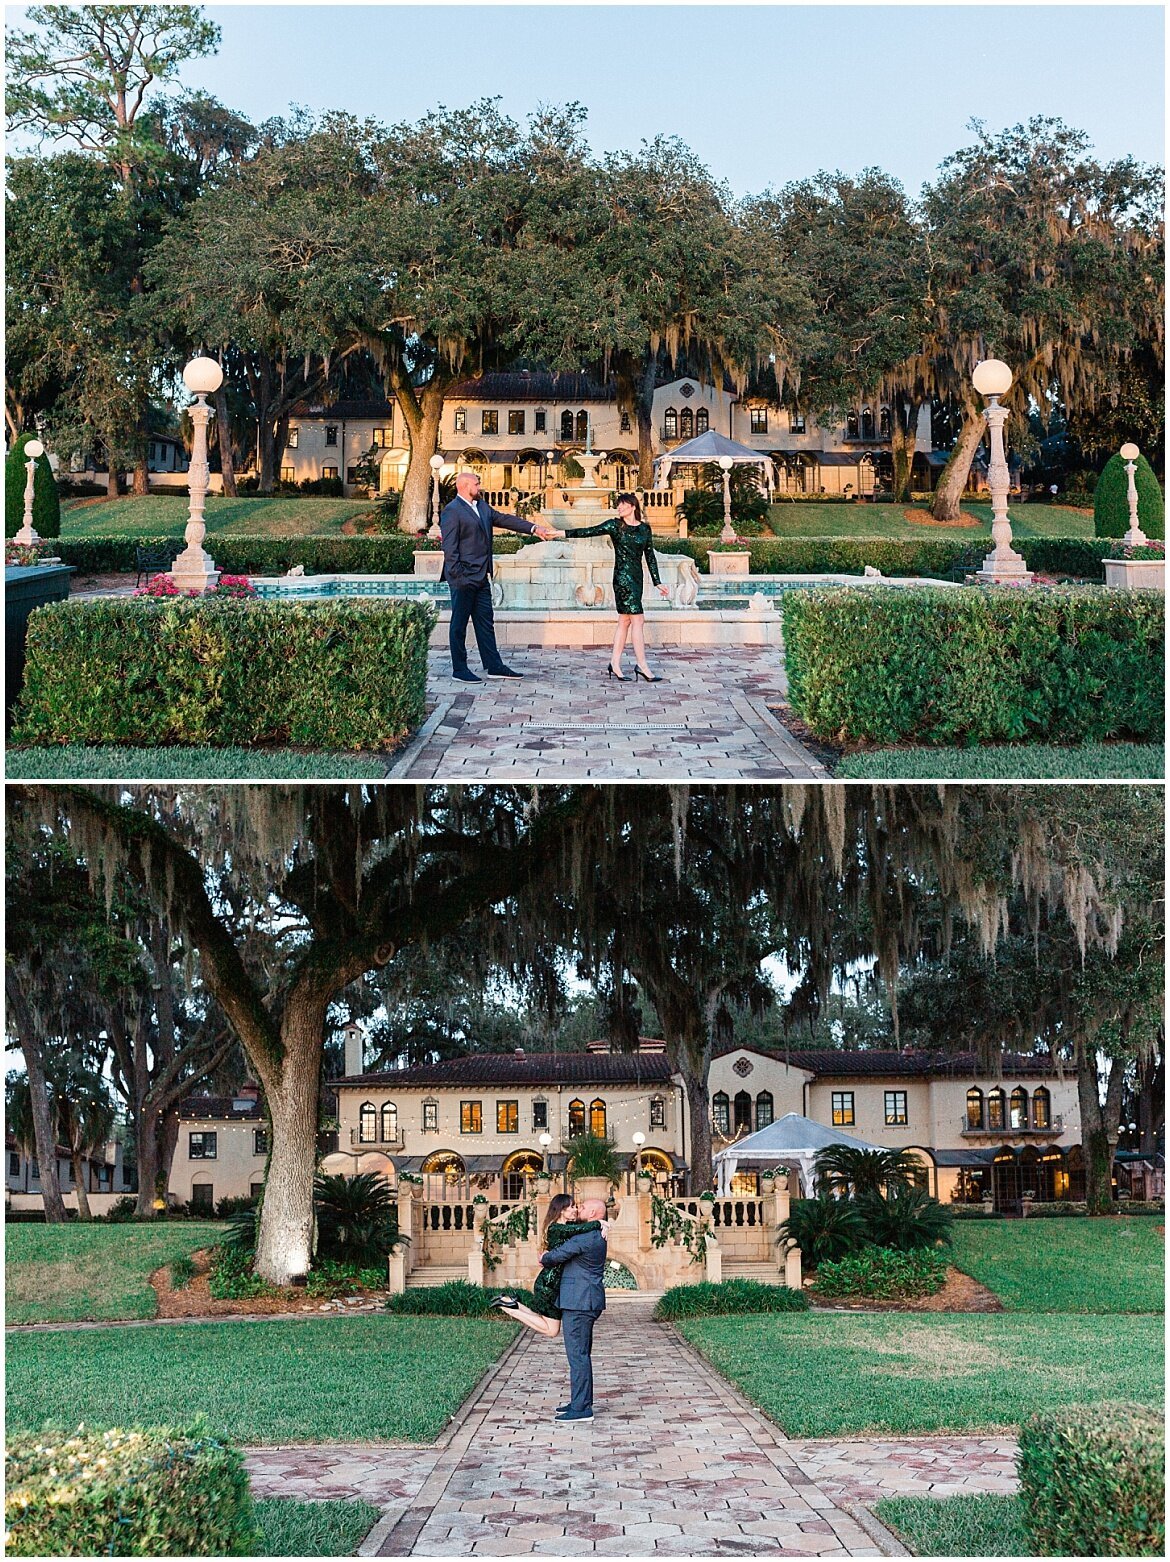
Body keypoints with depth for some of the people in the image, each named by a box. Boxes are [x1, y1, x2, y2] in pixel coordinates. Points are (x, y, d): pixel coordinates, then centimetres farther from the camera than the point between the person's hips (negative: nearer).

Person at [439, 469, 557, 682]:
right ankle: (459, 670, 7)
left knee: (485, 621, 10)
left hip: (481, 577, 9)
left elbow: (505, 519, 15)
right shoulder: (452, 511, -12)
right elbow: (449, 547, -16)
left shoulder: (482, 506, 14)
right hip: (464, 578, -9)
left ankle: (494, 666, 14)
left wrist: (534, 528, 6)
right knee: (459, 623, 1)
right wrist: (457, 576, -19)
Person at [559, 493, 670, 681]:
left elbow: (650, 556, 14)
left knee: (625, 621, 7)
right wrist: (561, 533, -14)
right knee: (637, 620, -9)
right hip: (623, 576, -5)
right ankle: (642, 665, -6)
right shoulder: (615, 525, -2)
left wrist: (657, 582, 13)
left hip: (637, 578, 5)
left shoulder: (644, 528, 10)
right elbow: (589, 531, -6)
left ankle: (615, 664, 12)